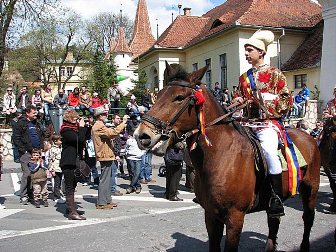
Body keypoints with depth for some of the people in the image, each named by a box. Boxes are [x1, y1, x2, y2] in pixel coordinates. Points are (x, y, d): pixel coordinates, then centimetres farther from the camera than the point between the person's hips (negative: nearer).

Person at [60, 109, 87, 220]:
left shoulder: (74, 128, 17)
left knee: (72, 185, 17)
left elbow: (82, 140, 16)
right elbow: (80, 139, -24)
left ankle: (70, 208, 28)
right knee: (69, 186, -8)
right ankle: (72, 212, -7)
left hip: (74, 161, 10)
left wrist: (82, 127, 7)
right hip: (68, 162, -10)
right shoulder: (66, 130, -14)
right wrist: (82, 127, -13)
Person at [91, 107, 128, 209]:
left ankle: (107, 200, 24)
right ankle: (101, 203, 0)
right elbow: (113, 133, -29)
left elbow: (110, 135, 22)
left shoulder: (99, 126, 19)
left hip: (106, 155, 11)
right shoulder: (99, 126, -16)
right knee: (104, 180, -6)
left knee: (108, 179, 16)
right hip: (105, 156, -11)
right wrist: (123, 123, -22)